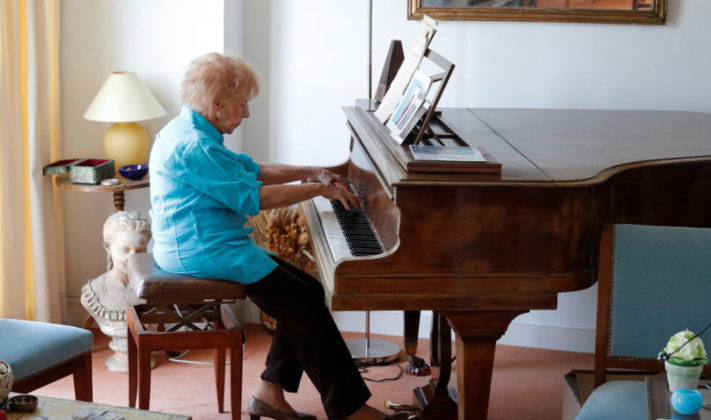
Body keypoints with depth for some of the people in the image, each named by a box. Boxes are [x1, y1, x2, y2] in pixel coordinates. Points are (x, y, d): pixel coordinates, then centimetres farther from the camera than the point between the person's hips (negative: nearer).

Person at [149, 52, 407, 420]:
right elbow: (253, 197, -20)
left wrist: (311, 173, 16)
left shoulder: (191, 132, 15)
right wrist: (319, 189, -12)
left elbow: (250, 170, 23)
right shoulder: (194, 146, -20)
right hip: (204, 252, -11)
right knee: (306, 306, -12)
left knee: (306, 292, 8)